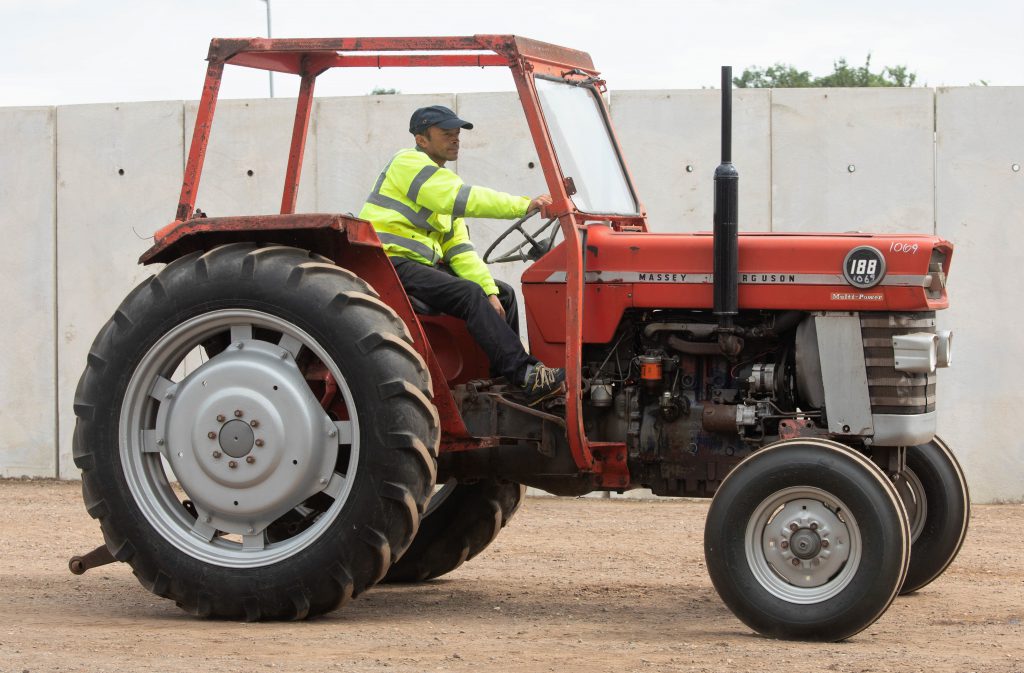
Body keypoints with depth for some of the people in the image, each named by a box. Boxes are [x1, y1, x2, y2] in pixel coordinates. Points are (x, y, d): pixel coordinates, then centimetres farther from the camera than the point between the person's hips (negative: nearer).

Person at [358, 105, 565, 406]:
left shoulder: (442, 180, 21)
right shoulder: (408, 163, -8)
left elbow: (459, 247, 15)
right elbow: (462, 199, -22)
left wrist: (489, 291, 2)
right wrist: (525, 205, -25)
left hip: (422, 264, 10)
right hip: (393, 261, -10)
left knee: (503, 294, 8)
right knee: (469, 294, -28)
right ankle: (528, 378, -34)